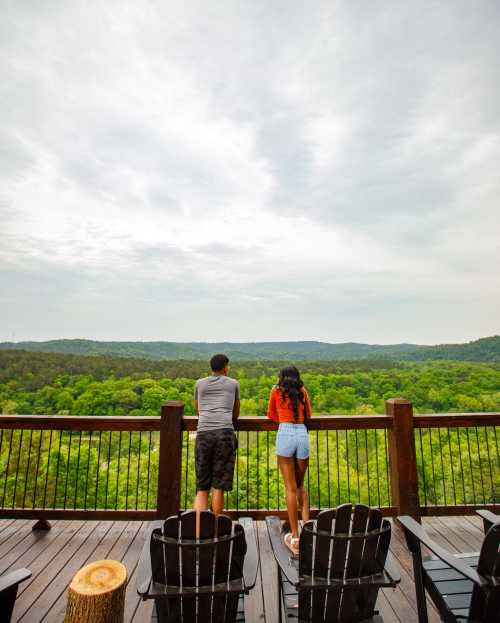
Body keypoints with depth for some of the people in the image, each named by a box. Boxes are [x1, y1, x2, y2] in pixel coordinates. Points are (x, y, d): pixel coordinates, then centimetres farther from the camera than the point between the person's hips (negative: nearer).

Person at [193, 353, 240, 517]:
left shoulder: (200, 383, 19)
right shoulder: (234, 383, 15)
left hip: (203, 433, 2)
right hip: (225, 432, -2)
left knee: (202, 487, 9)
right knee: (218, 486, 6)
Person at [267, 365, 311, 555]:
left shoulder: (276, 390, 10)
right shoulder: (303, 391, 14)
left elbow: (271, 415, 20)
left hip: (285, 434, -3)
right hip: (303, 435, 3)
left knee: (290, 488, 5)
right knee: (300, 485, 22)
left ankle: (295, 538, 10)